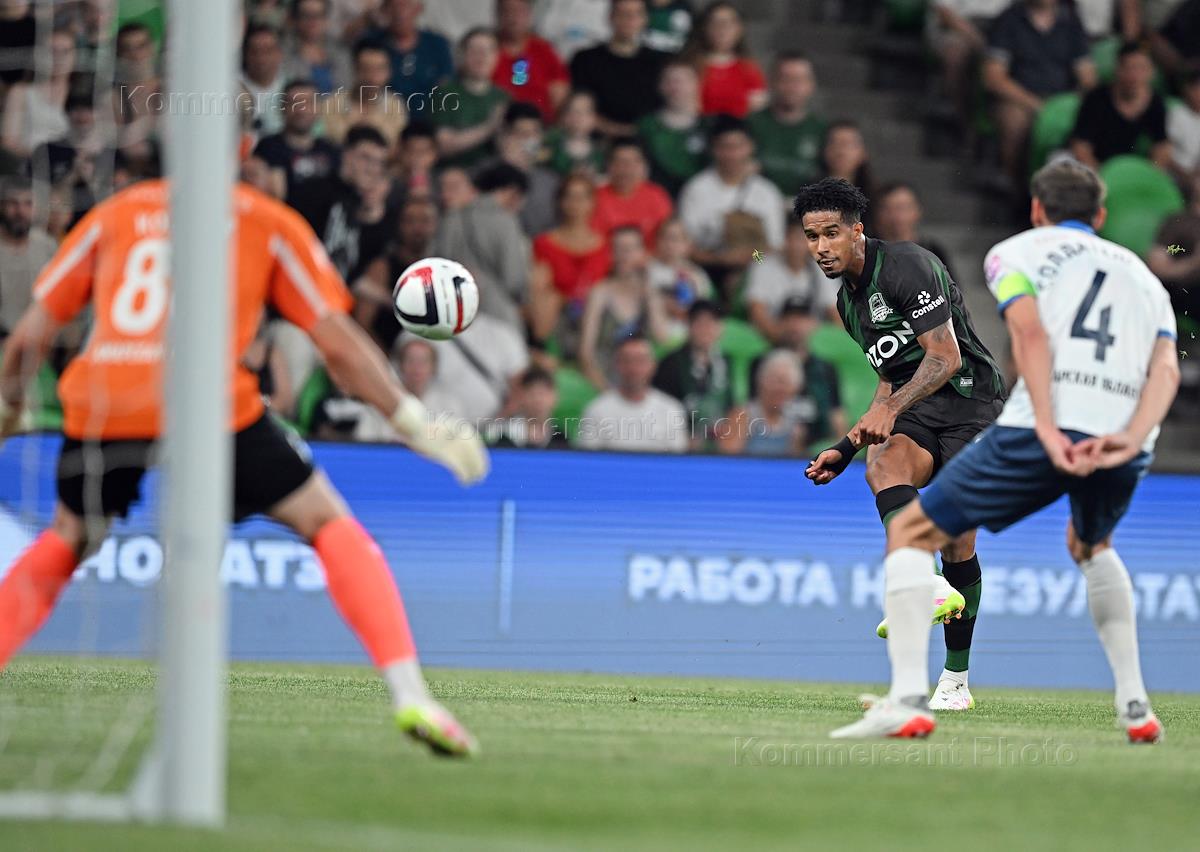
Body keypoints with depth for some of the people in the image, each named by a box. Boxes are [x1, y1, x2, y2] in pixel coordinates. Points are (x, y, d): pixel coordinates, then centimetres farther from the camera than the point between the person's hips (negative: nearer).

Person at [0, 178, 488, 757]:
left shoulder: (115, 214, 22)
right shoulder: (269, 224, 17)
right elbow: (339, 347, 10)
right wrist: (414, 422, 17)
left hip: (99, 403, 2)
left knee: (67, 540, 28)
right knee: (329, 524, 13)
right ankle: (409, 693, -3)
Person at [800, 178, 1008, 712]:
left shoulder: (905, 267, -13)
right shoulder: (848, 301, 15)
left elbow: (945, 357, -20)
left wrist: (888, 410, -31)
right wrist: (846, 450, 19)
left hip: (969, 400, -7)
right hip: (915, 410, 7)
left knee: (957, 542, -11)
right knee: (882, 465, -29)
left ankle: (955, 681, -1)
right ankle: (931, 588, -50)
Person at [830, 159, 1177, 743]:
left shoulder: (1015, 252, 17)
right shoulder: (1142, 274, 28)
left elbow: (1030, 331, -5)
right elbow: (1166, 369, 8)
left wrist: (1049, 431, -15)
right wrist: (1128, 440, -6)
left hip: (1042, 430, -5)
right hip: (1125, 444, 5)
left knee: (912, 533, 10)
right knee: (1090, 547, 37)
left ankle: (907, 699, -8)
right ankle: (1135, 706, 27)